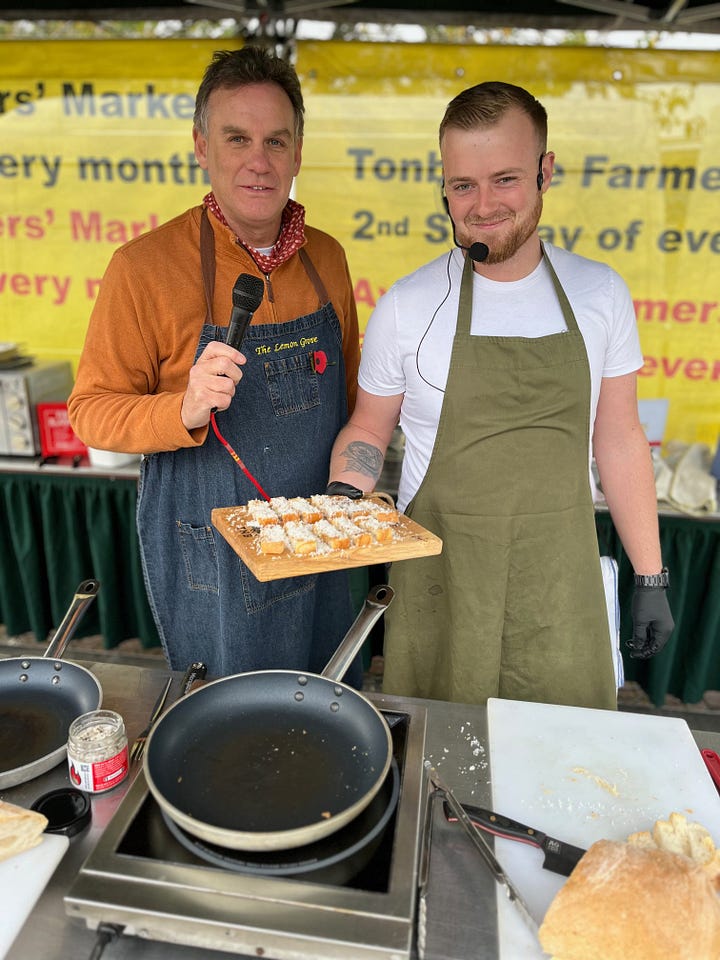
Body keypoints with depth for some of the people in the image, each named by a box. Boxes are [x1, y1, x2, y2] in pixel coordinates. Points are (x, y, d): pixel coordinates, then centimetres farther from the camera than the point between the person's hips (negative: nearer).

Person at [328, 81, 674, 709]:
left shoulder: (599, 293, -1)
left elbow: (618, 440, 5)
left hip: (561, 587, 2)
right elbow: (368, 431, 3)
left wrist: (651, 576, 7)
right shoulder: (407, 306, -8)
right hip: (442, 587, -1)